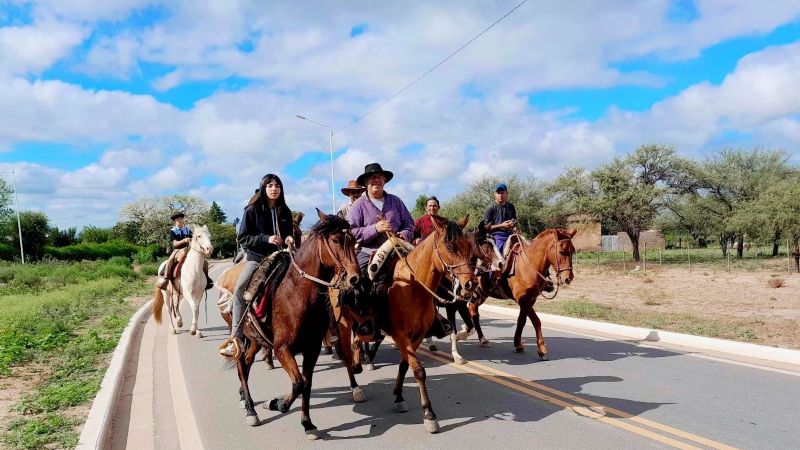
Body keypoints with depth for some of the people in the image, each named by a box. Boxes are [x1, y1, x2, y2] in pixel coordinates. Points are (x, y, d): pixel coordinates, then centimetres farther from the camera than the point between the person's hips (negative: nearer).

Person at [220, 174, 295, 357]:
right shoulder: (252, 210, -1)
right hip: (257, 258, -3)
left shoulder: (285, 212, 9)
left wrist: (289, 239, -2)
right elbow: (243, 238, -4)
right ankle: (236, 339, -17)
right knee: (239, 290, -16)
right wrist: (266, 239, -17)